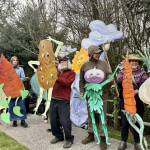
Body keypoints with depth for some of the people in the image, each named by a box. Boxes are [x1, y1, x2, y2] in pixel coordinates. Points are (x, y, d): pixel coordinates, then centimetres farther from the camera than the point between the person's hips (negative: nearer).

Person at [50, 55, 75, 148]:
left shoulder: (71, 73, 2)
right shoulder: (56, 71, 19)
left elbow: (68, 82, -15)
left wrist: (57, 78, -21)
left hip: (64, 101, -6)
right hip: (54, 99, 6)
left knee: (65, 121, -8)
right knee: (53, 120, 10)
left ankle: (69, 139, 10)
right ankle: (58, 136, 28)